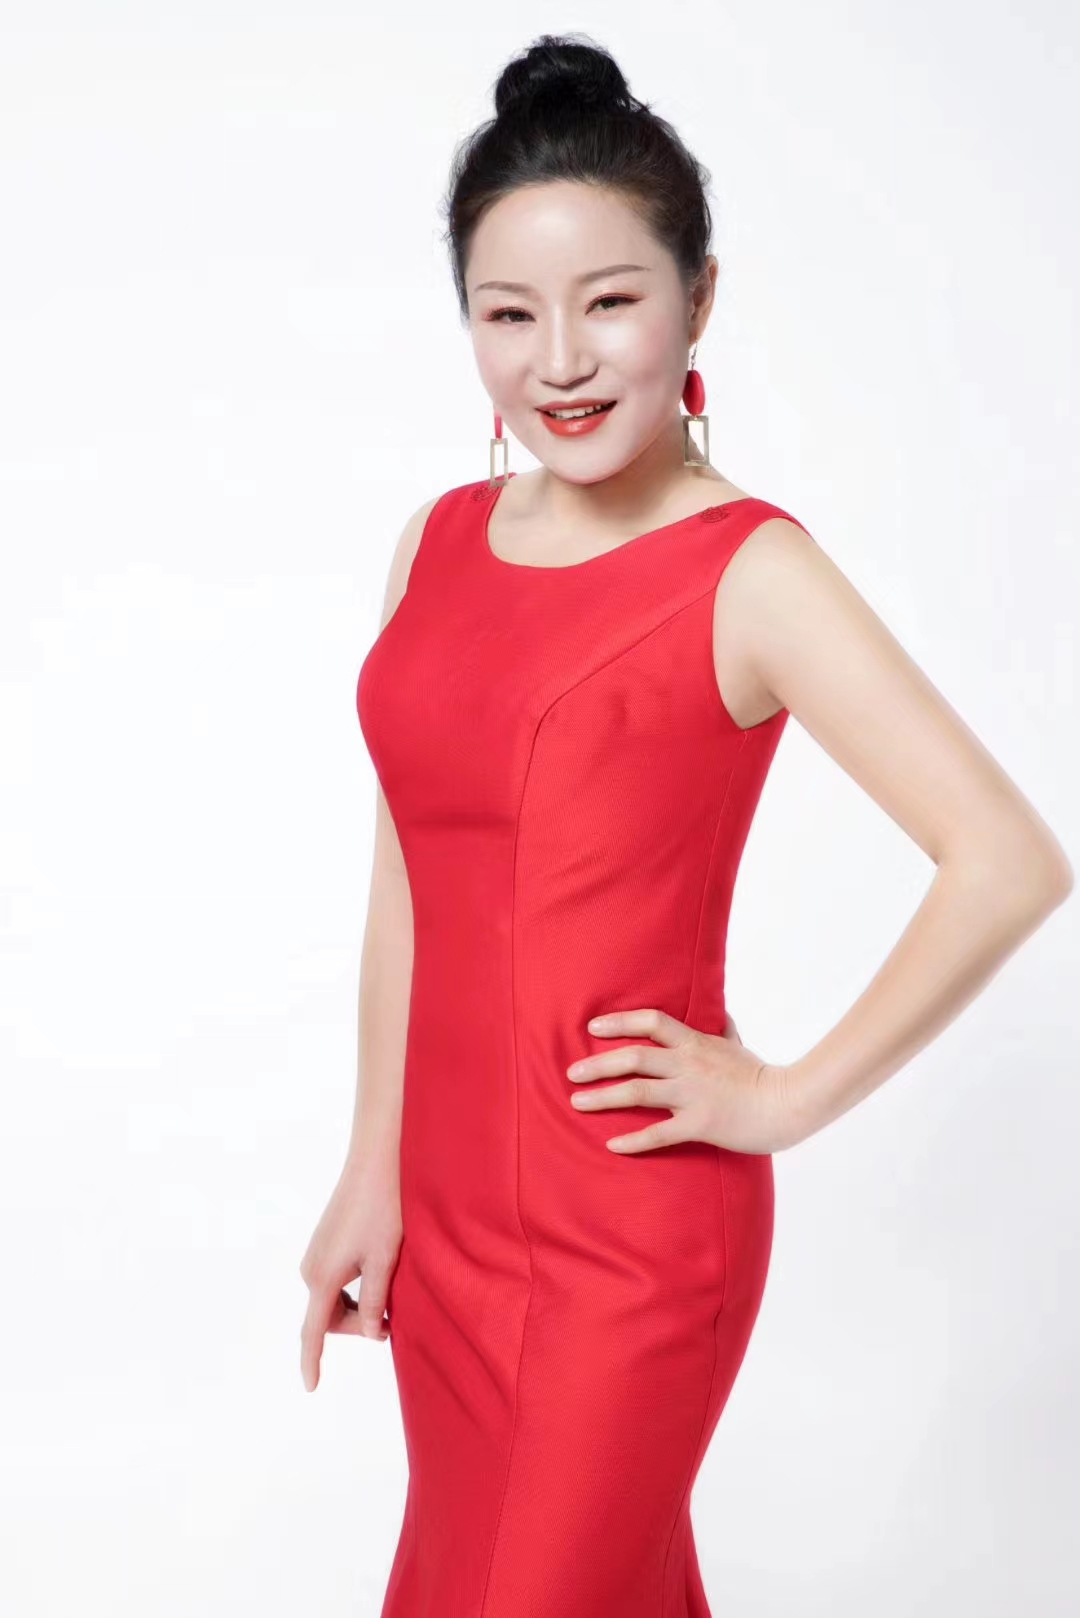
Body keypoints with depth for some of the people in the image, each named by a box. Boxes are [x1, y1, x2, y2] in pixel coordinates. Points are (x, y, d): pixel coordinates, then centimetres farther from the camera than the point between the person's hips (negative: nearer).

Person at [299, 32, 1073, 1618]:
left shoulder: (749, 574, -14)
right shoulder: (439, 541, 4)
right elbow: (408, 879, 9)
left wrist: (785, 1097, -14)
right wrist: (375, 1170, 10)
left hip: (636, 1232, -6)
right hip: (452, 1209, 6)